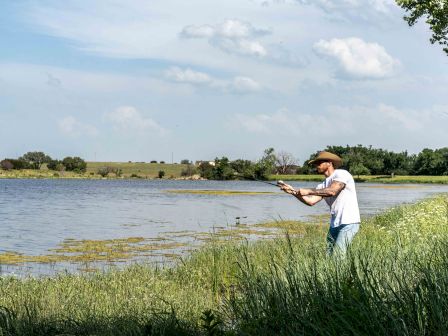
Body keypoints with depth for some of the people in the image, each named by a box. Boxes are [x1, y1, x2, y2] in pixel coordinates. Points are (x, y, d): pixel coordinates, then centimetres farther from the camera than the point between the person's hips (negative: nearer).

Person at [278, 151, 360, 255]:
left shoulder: (341, 174, -5)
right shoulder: (323, 185, 16)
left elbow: (332, 191, -22)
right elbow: (311, 201, 2)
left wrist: (308, 191, -21)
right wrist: (293, 191, -8)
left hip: (349, 223, -8)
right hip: (334, 224, 8)